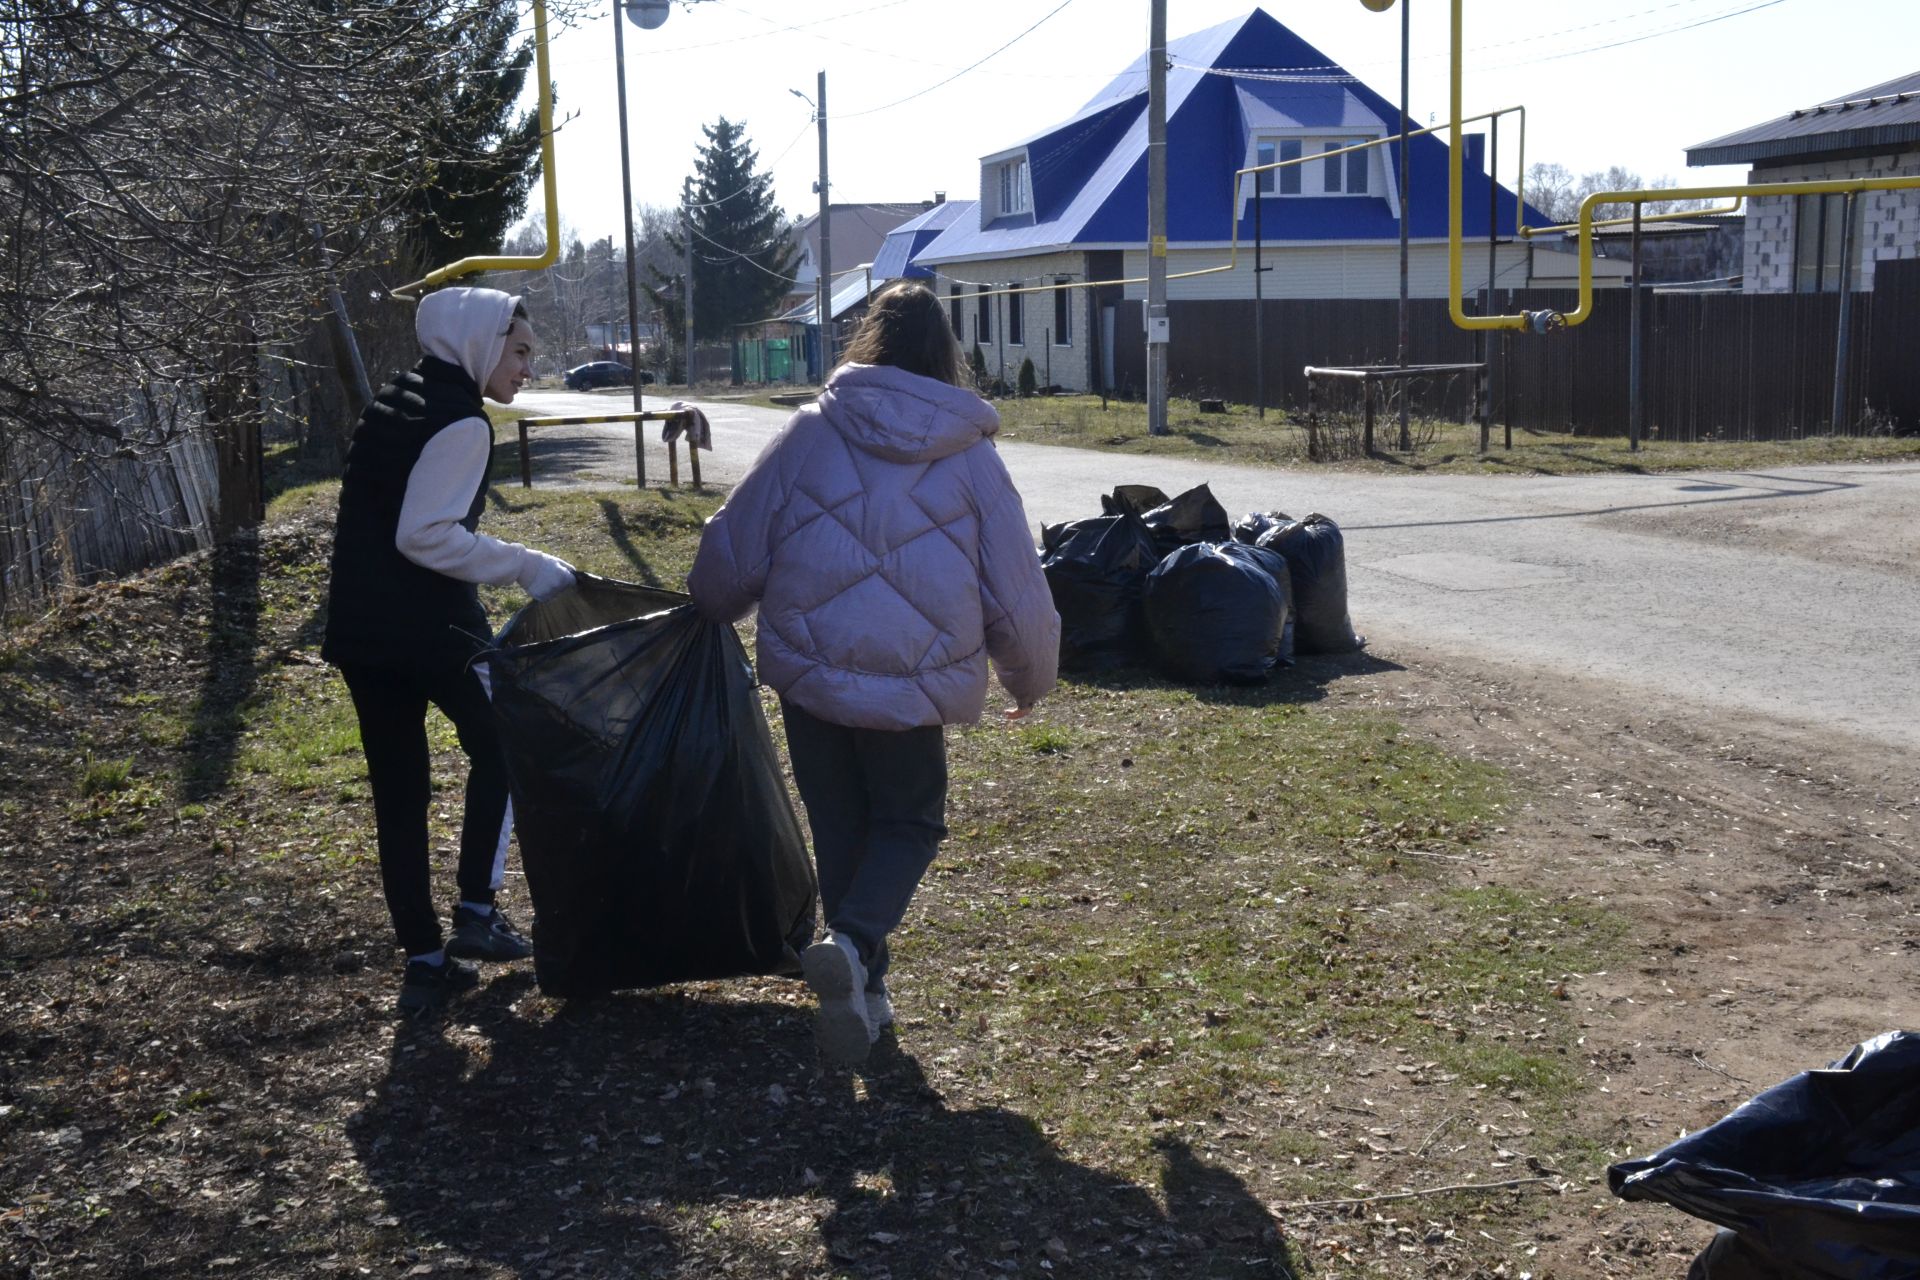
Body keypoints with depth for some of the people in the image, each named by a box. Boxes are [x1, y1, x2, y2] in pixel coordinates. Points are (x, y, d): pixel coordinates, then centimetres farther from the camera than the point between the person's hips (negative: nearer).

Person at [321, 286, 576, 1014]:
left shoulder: (392, 407, 15)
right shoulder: (461, 422, -13)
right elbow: (426, 536, -22)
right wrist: (527, 567, -16)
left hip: (359, 626, 8)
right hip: (429, 626, -8)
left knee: (397, 791, 10)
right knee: (497, 748, 16)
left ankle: (423, 960, 14)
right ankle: (477, 911, 11)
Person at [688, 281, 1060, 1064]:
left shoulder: (810, 433, 0)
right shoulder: (971, 455, 1)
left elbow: (732, 552, 2)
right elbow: (1017, 588, 4)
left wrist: (710, 614, 24)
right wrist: (1032, 678, 22)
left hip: (809, 669, 1)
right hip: (914, 680, -1)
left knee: (840, 828, 19)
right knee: (910, 821, 16)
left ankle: (863, 989, 25)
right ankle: (854, 943, -12)